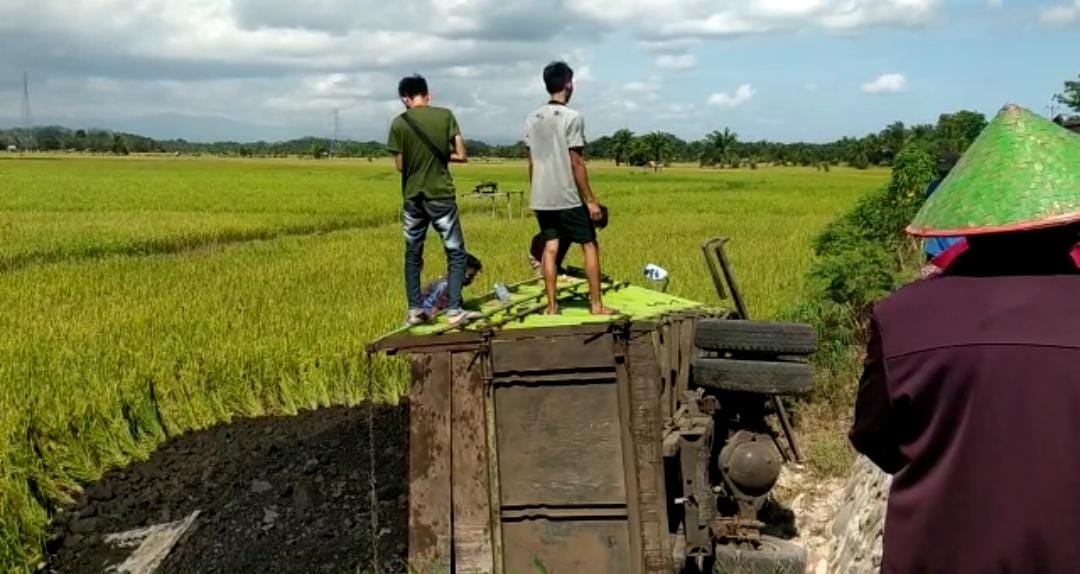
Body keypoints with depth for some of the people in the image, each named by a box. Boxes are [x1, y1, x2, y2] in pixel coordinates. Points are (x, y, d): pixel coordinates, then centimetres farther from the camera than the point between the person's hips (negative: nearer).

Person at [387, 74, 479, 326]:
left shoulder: (398, 123, -3)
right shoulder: (445, 116, -4)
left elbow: (400, 165, 1)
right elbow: (461, 156, -5)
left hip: (412, 197, 2)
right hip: (441, 195, -2)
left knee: (413, 255, 15)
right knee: (456, 253, 7)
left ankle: (415, 310, 14)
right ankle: (454, 309, -2)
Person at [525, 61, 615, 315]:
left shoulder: (532, 119, 7)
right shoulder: (572, 117, -12)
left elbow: (532, 162, 10)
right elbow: (576, 164, -14)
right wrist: (591, 200, -9)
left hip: (541, 199, 6)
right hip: (568, 199, -6)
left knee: (550, 248, 8)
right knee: (590, 246, 4)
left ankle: (552, 305, 8)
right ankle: (596, 304, 5)